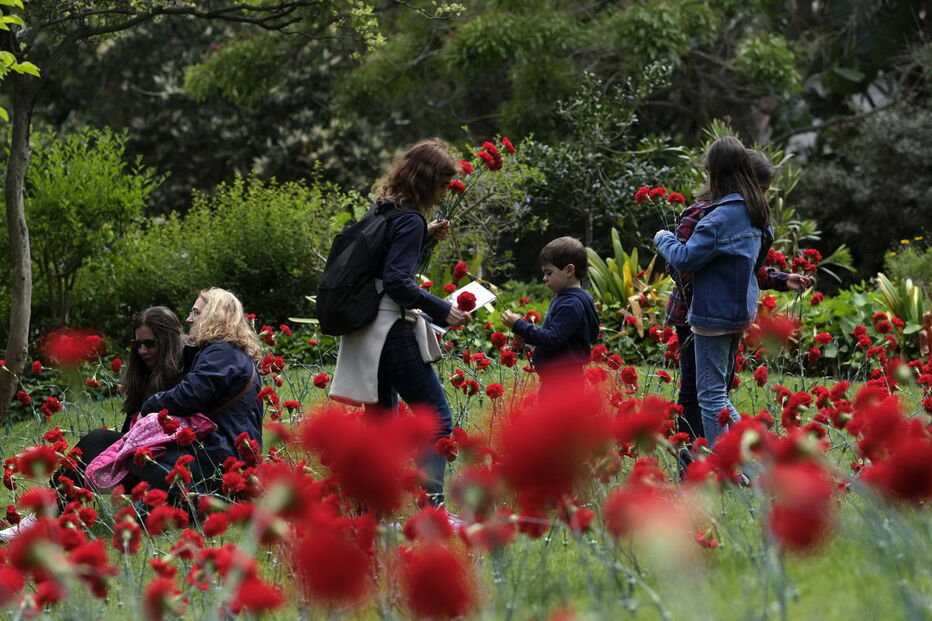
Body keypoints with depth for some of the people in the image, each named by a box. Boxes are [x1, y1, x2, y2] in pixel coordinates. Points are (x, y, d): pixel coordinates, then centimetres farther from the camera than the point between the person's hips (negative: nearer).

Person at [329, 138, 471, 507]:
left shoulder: (382, 209, 12)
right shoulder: (409, 220, -14)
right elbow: (398, 282, -21)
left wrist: (424, 235, 20)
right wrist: (443, 310, -22)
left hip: (369, 334, 9)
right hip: (392, 333, -9)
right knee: (437, 420, -6)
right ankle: (431, 506, -13)